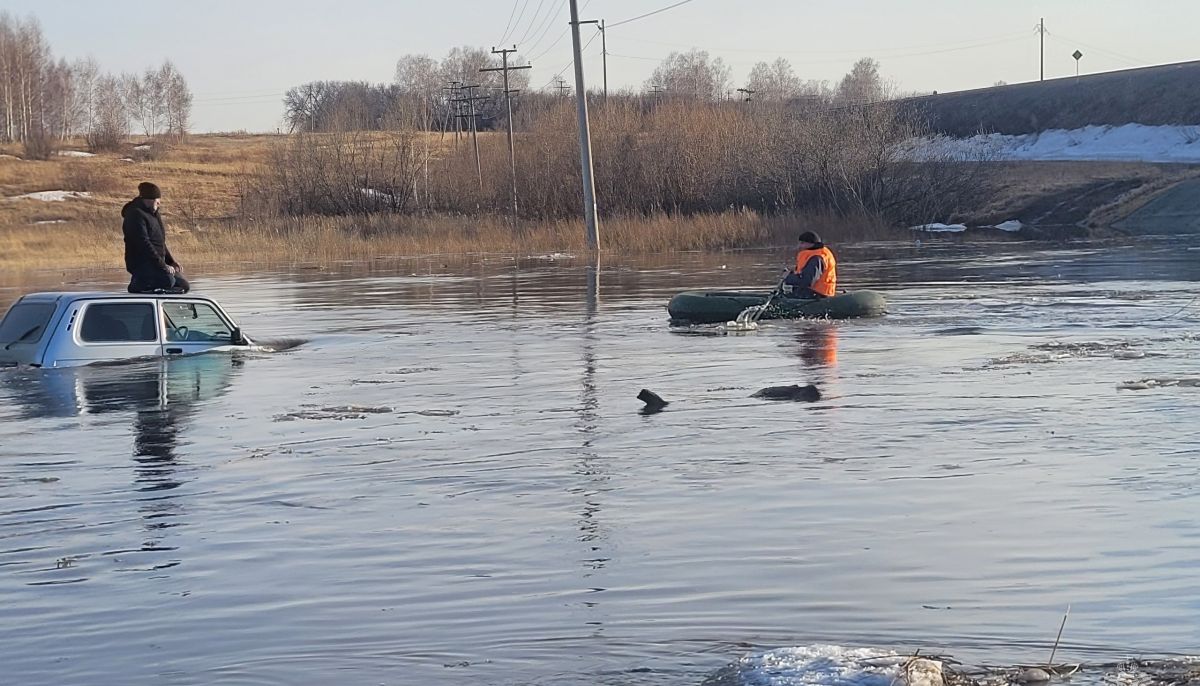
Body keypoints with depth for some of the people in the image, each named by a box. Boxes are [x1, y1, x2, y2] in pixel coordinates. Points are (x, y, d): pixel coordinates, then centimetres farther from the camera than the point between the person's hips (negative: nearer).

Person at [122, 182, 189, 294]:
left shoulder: (153, 215, 19)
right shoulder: (135, 215, -13)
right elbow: (143, 245, -20)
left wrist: (171, 262, 12)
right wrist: (162, 265, -22)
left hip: (157, 263, 10)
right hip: (140, 263, -10)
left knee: (184, 286, 3)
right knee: (168, 281, -33)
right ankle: (138, 284, -11)